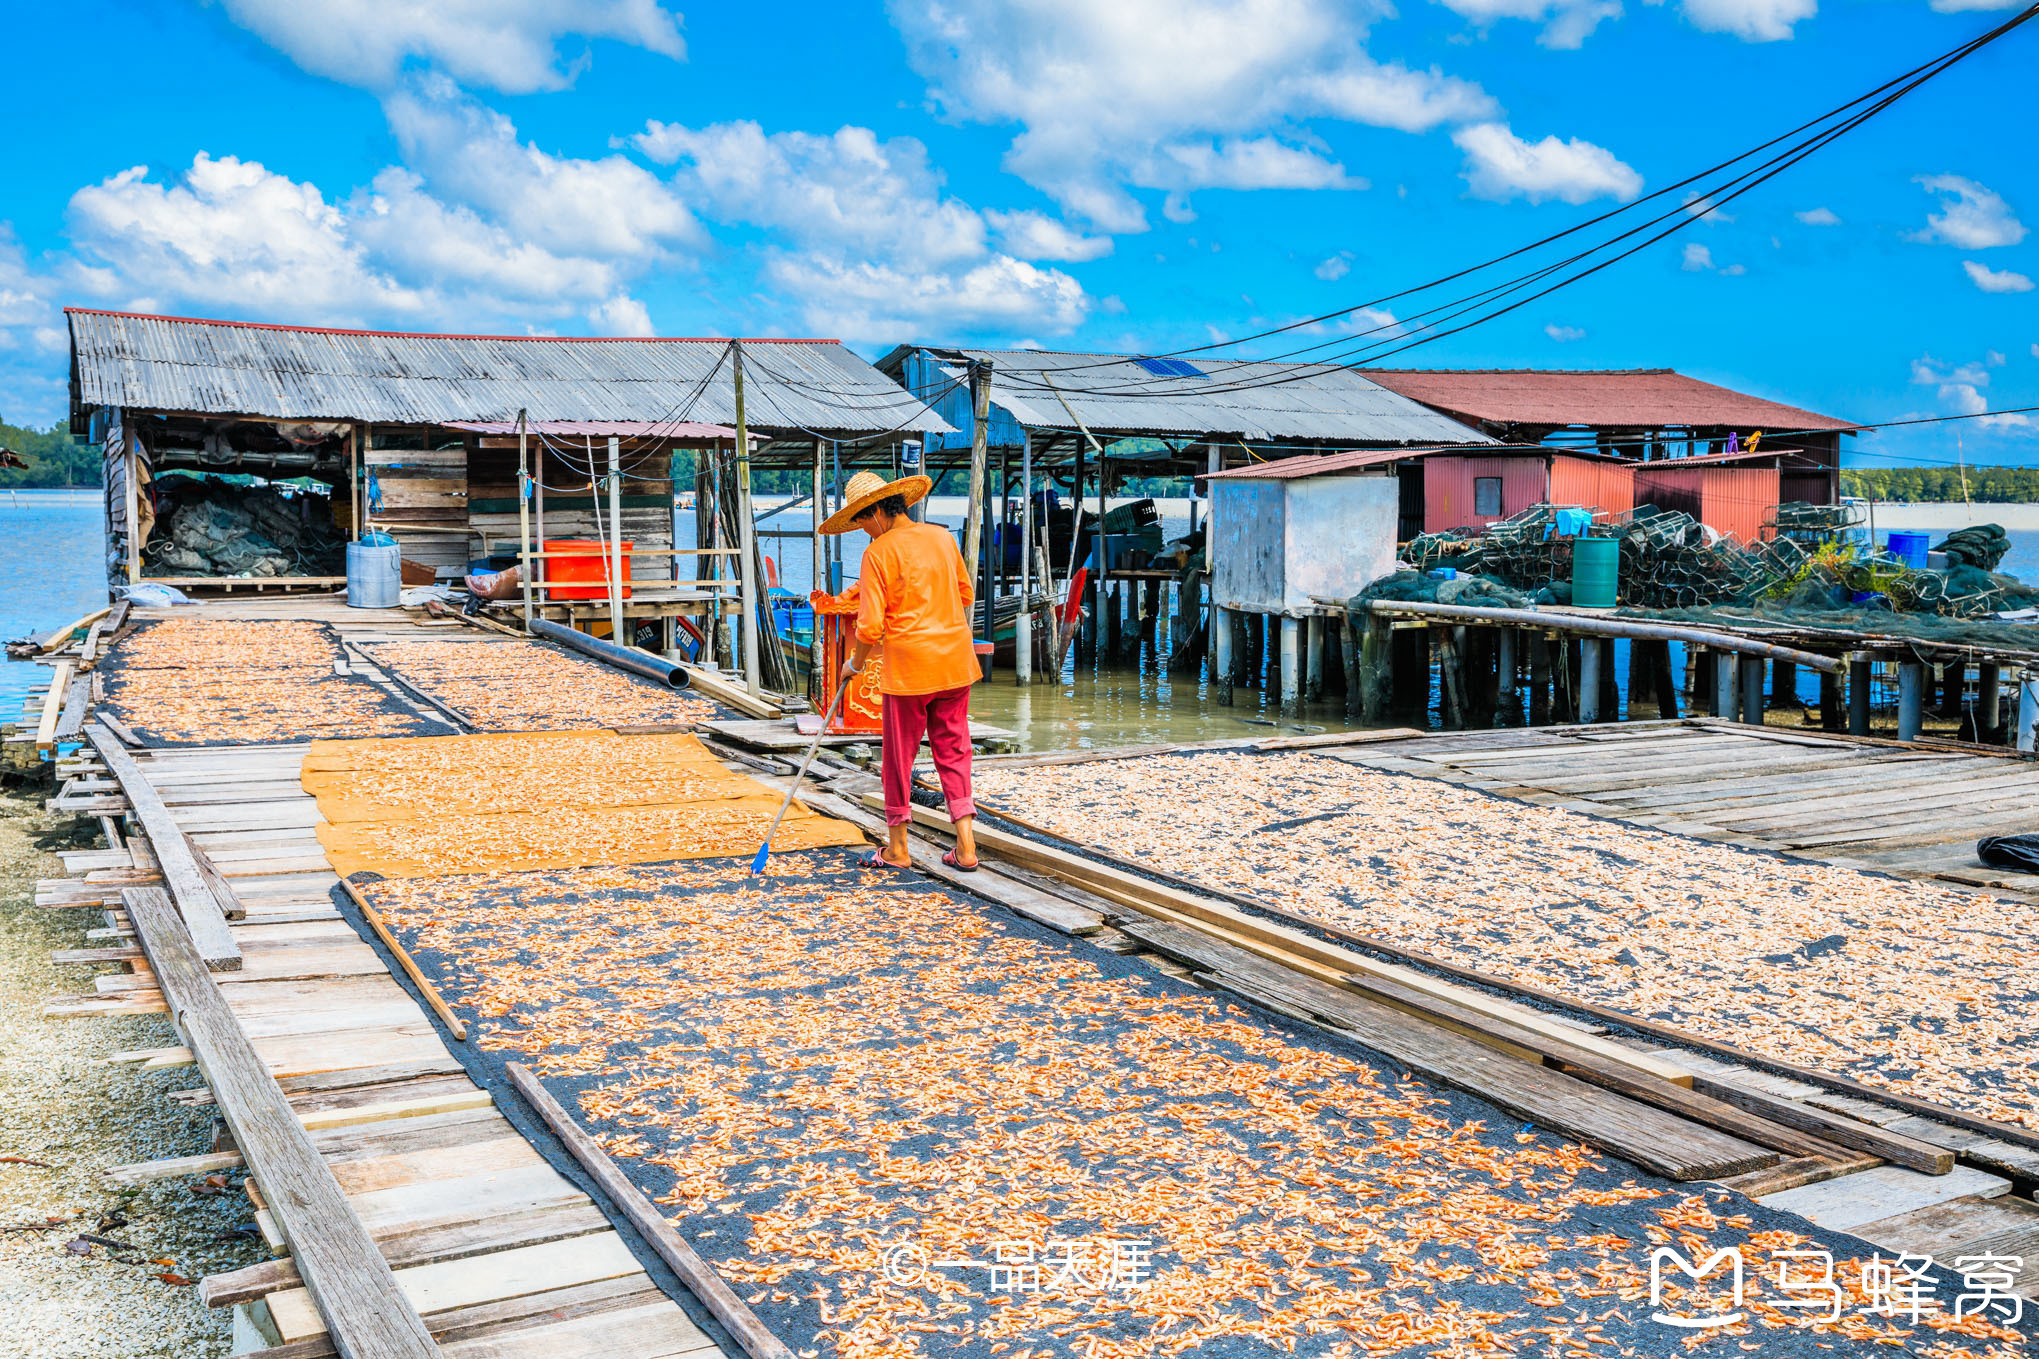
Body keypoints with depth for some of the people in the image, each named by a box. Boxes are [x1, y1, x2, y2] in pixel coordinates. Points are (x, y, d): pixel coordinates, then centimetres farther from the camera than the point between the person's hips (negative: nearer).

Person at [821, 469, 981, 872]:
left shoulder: (879, 552, -10)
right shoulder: (943, 537, 7)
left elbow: (870, 627, -12)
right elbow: (965, 596, 20)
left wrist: (854, 665, 4)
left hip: (908, 664, -5)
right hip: (955, 661, 5)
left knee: (899, 755, 8)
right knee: (953, 751, 11)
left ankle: (897, 848, 17)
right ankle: (966, 845, 6)